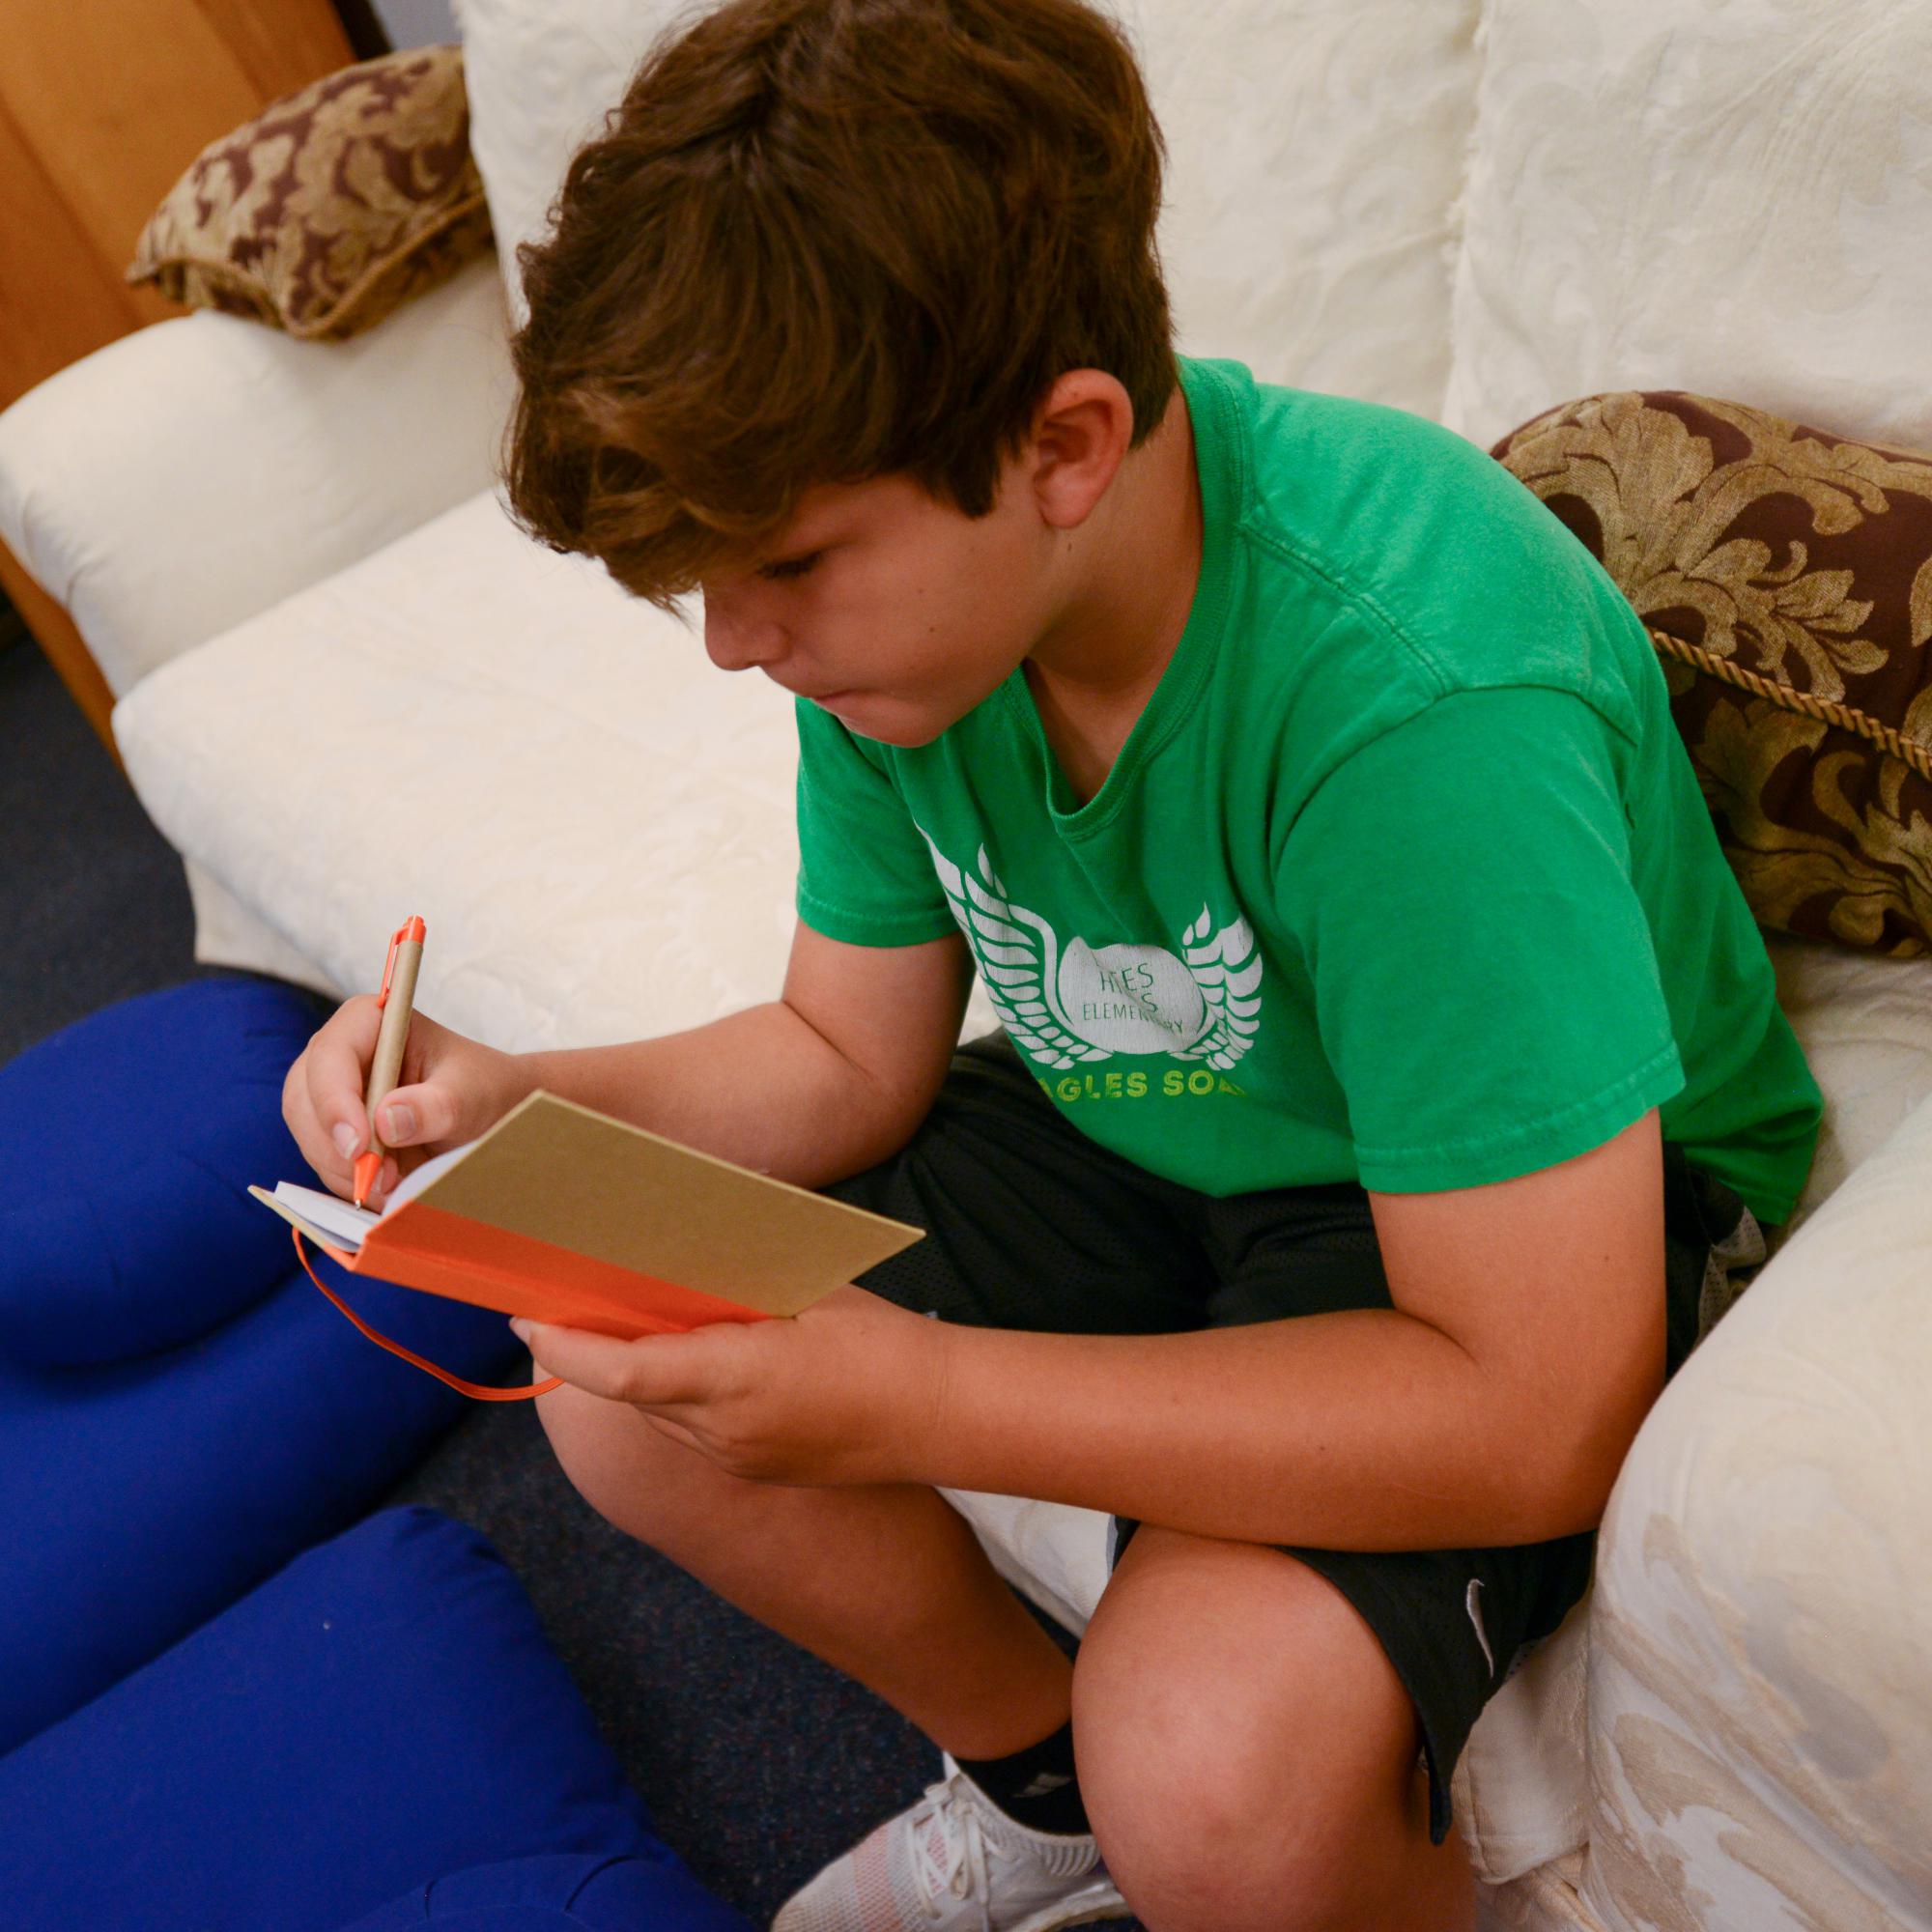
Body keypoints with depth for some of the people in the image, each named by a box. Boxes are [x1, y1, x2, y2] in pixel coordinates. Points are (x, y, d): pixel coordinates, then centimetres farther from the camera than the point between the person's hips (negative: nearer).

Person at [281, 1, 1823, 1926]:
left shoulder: (1415, 693, -35)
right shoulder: (908, 584, -12)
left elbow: (1541, 1416, -32)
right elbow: (849, 1055, 0)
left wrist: (905, 1394, -33)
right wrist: (517, 1105, -18)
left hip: (1538, 1225, -6)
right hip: (1145, 1136, 7)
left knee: (1214, 1776, -30)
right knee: (617, 1388, -4)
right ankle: (1042, 1778, 20)